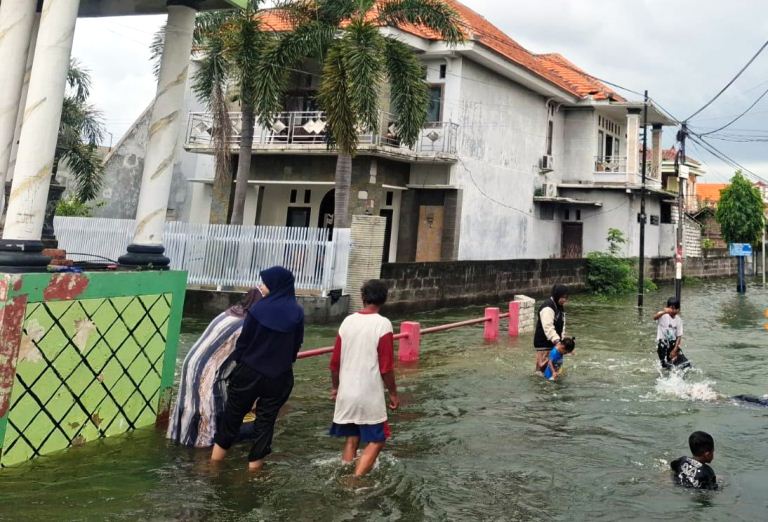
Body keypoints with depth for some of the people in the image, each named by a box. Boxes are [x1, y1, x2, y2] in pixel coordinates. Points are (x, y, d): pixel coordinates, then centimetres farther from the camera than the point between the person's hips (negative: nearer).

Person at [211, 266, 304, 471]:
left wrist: (237, 361, 9)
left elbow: (244, 340, -6)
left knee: (233, 412, 15)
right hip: (279, 375, 1)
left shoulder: (258, 309, -13)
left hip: (250, 370, -1)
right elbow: (297, 344, 4)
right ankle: (255, 460, 15)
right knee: (266, 417, 11)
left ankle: (218, 451, 26)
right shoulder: (297, 312, -5)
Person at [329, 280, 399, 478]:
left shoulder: (348, 321, 2)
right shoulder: (383, 324, -12)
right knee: (377, 440, 9)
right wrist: (393, 393, 0)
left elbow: (335, 362, 7)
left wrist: (336, 387, 20)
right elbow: (386, 367, -13)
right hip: (370, 395, -5)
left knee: (351, 439, 18)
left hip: (346, 393, 5)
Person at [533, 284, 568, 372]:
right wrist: (556, 340, -36)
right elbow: (548, 327, -29)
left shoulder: (560, 307, 11)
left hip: (554, 342, 9)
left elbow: (562, 326, 17)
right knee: (543, 366, -8)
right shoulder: (547, 307, -20)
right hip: (543, 343, -9)